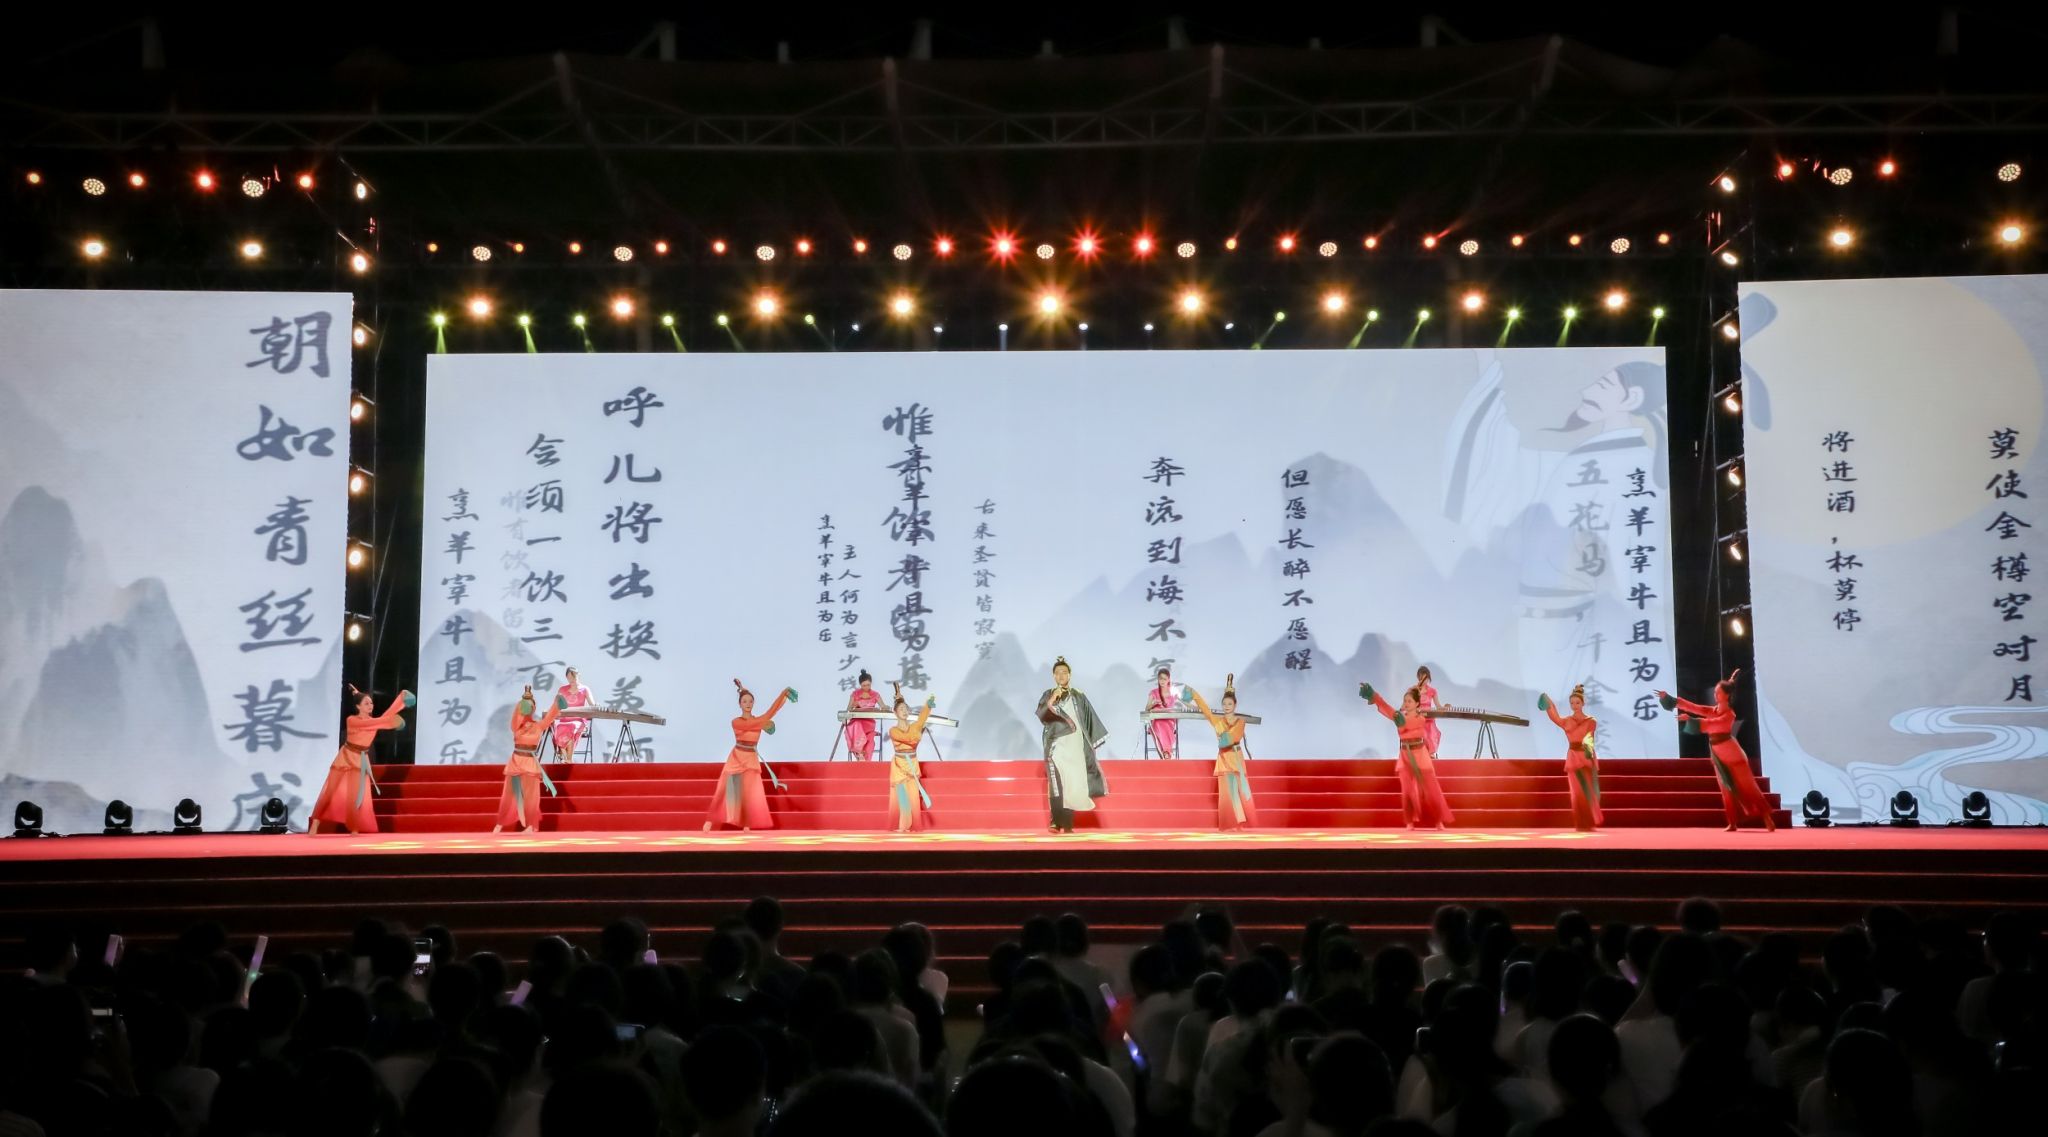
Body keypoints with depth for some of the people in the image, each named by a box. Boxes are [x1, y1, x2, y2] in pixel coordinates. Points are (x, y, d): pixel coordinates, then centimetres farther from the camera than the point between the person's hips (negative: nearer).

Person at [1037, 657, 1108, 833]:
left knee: (1072, 781, -8)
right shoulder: (1048, 695, 7)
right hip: (1056, 744, -1)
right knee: (1057, 784, -11)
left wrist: (1093, 741, 10)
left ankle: (1067, 823, -8)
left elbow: (1090, 720, 13)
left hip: (1074, 744, 1)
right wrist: (1053, 699, -23)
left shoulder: (1078, 696, 10)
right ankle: (1058, 823, -14)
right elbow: (1040, 714, -10)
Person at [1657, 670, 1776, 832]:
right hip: (1717, 753, 7)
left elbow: (1711, 723, -27)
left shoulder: (1729, 714, -12)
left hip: (1731, 752, -7)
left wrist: (1690, 719, -37)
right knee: (1727, 789, 9)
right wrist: (1669, 698, -4)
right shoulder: (1713, 710, 10)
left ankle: (1767, 819, -1)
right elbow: (1693, 707, 4)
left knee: (1747, 787, -6)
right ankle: (1733, 823, 13)